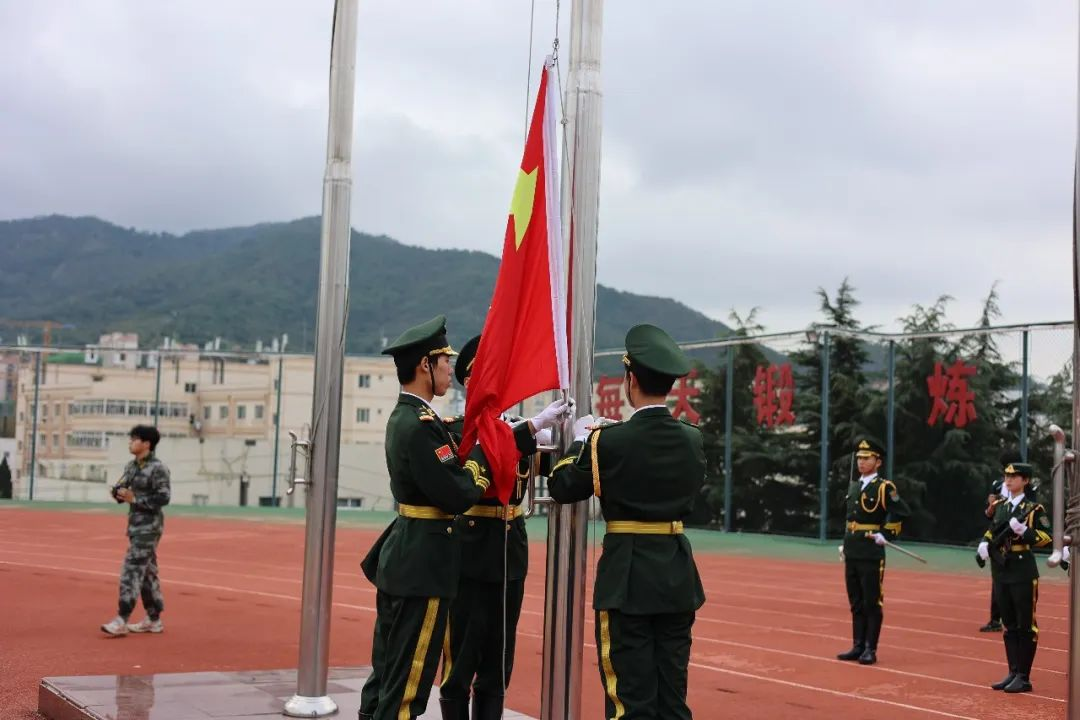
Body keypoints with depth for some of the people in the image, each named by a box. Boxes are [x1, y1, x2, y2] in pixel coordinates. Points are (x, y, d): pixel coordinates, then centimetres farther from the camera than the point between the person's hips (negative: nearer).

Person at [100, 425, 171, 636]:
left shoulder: (157, 468, -15)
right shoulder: (131, 466, 11)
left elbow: (163, 497, -20)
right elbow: (125, 490, 16)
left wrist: (134, 499, -22)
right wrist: (118, 493, -7)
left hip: (149, 526, -9)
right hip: (135, 524, 9)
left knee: (131, 570, -11)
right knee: (146, 571, 13)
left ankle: (121, 621, -10)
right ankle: (153, 620, 21)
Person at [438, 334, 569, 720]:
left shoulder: (515, 430, 13)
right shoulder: (453, 429, -5)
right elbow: (481, 458, -26)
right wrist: (534, 426, -30)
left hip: (510, 556, 6)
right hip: (469, 556, -6)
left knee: (498, 660, 10)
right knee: (461, 658, 0)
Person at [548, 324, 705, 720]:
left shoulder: (609, 441, -13)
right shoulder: (693, 439, 1)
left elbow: (561, 487, -2)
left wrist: (580, 439, 15)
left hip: (627, 576, -5)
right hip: (677, 575, 5)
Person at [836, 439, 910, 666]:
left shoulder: (884, 487, -8)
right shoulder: (853, 487, 15)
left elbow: (902, 512, -14)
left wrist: (885, 535, -12)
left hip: (872, 554, -7)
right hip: (851, 554, 7)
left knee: (872, 603, -1)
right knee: (856, 603, 11)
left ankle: (870, 649, 4)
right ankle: (858, 646, 17)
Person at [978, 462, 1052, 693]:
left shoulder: (1033, 508, -6)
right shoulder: (1000, 506, 13)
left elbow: (1047, 537, -13)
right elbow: (992, 530, 23)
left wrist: (1023, 530, -26)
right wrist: (984, 543, 3)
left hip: (1023, 572, -7)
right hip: (1001, 571, 7)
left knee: (1026, 625, -1)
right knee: (1009, 624, 12)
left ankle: (1024, 677, 4)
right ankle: (1013, 673, 19)